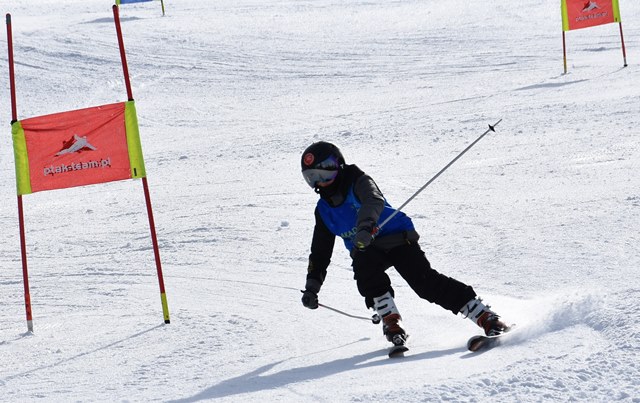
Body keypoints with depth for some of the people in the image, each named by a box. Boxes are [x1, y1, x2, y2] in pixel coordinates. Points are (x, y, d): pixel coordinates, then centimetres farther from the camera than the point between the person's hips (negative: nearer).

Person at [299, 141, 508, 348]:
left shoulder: (358, 182, -13)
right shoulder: (324, 209, 6)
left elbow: (374, 202, -36)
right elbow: (320, 251, 14)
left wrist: (365, 226, -57)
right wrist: (312, 286, 8)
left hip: (397, 238, -5)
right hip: (365, 250, 5)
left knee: (425, 281, -20)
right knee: (364, 269, -30)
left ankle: (483, 315, -20)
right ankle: (390, 318, -25)